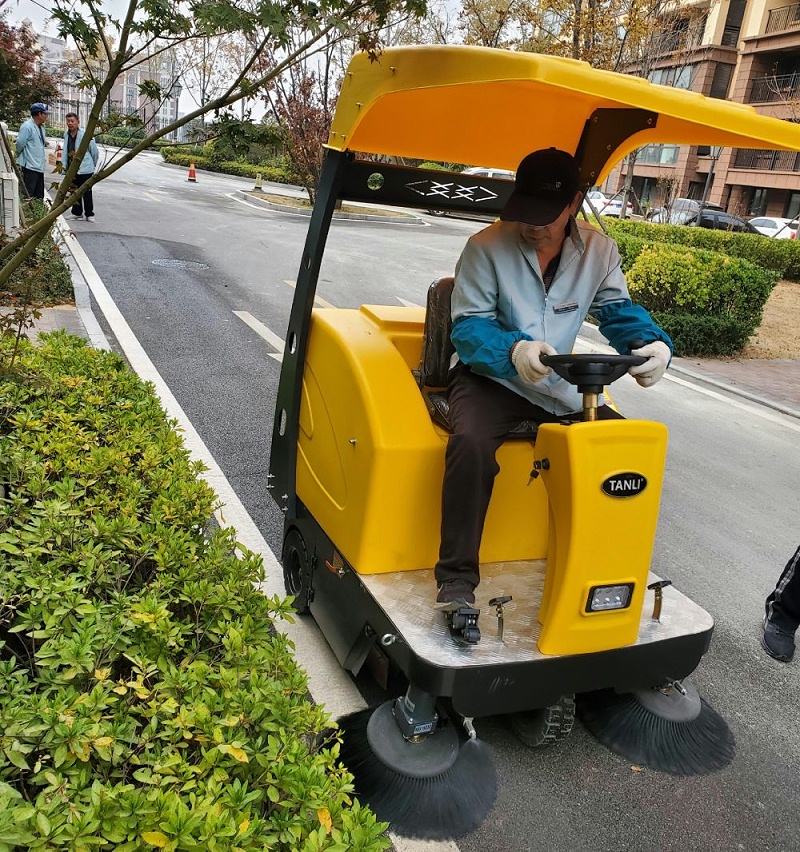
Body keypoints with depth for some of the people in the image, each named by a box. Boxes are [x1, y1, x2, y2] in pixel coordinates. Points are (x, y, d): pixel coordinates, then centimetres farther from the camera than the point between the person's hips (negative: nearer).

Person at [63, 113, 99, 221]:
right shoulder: (66, 134, 7)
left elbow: (95, 151, -2)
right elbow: (66, 152, 16)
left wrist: (93, 165, 8)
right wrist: (65, 166, 13)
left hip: (84, 169, -6)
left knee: (86, 193, -1)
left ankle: (90, 214, 9)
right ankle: (77, 213, 23)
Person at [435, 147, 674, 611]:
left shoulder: (599, 249, 1)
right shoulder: (486, 247, -12)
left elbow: (620, 311, 5)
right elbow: (467, 327, -14)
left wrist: (654, 344, -19)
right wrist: (513, 350, -36)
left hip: (559, 386, 5)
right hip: (490, 378, -4)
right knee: (471, 444, -34)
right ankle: (457, 580, -21)